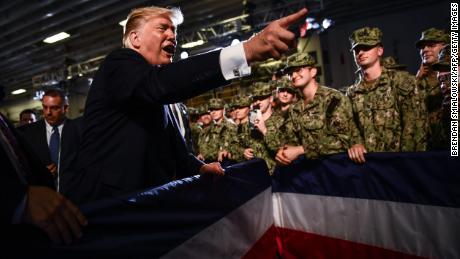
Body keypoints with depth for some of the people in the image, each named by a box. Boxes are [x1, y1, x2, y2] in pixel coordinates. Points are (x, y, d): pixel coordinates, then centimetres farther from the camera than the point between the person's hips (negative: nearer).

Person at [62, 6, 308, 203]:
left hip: (137, 198, 8)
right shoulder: (119, 63, -11)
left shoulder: (150, 93, 17)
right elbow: (159, 83, -35)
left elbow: (170, 143, 22)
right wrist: (248, 49, -43)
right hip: (103, 203, -8)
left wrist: (199, 166, 6)